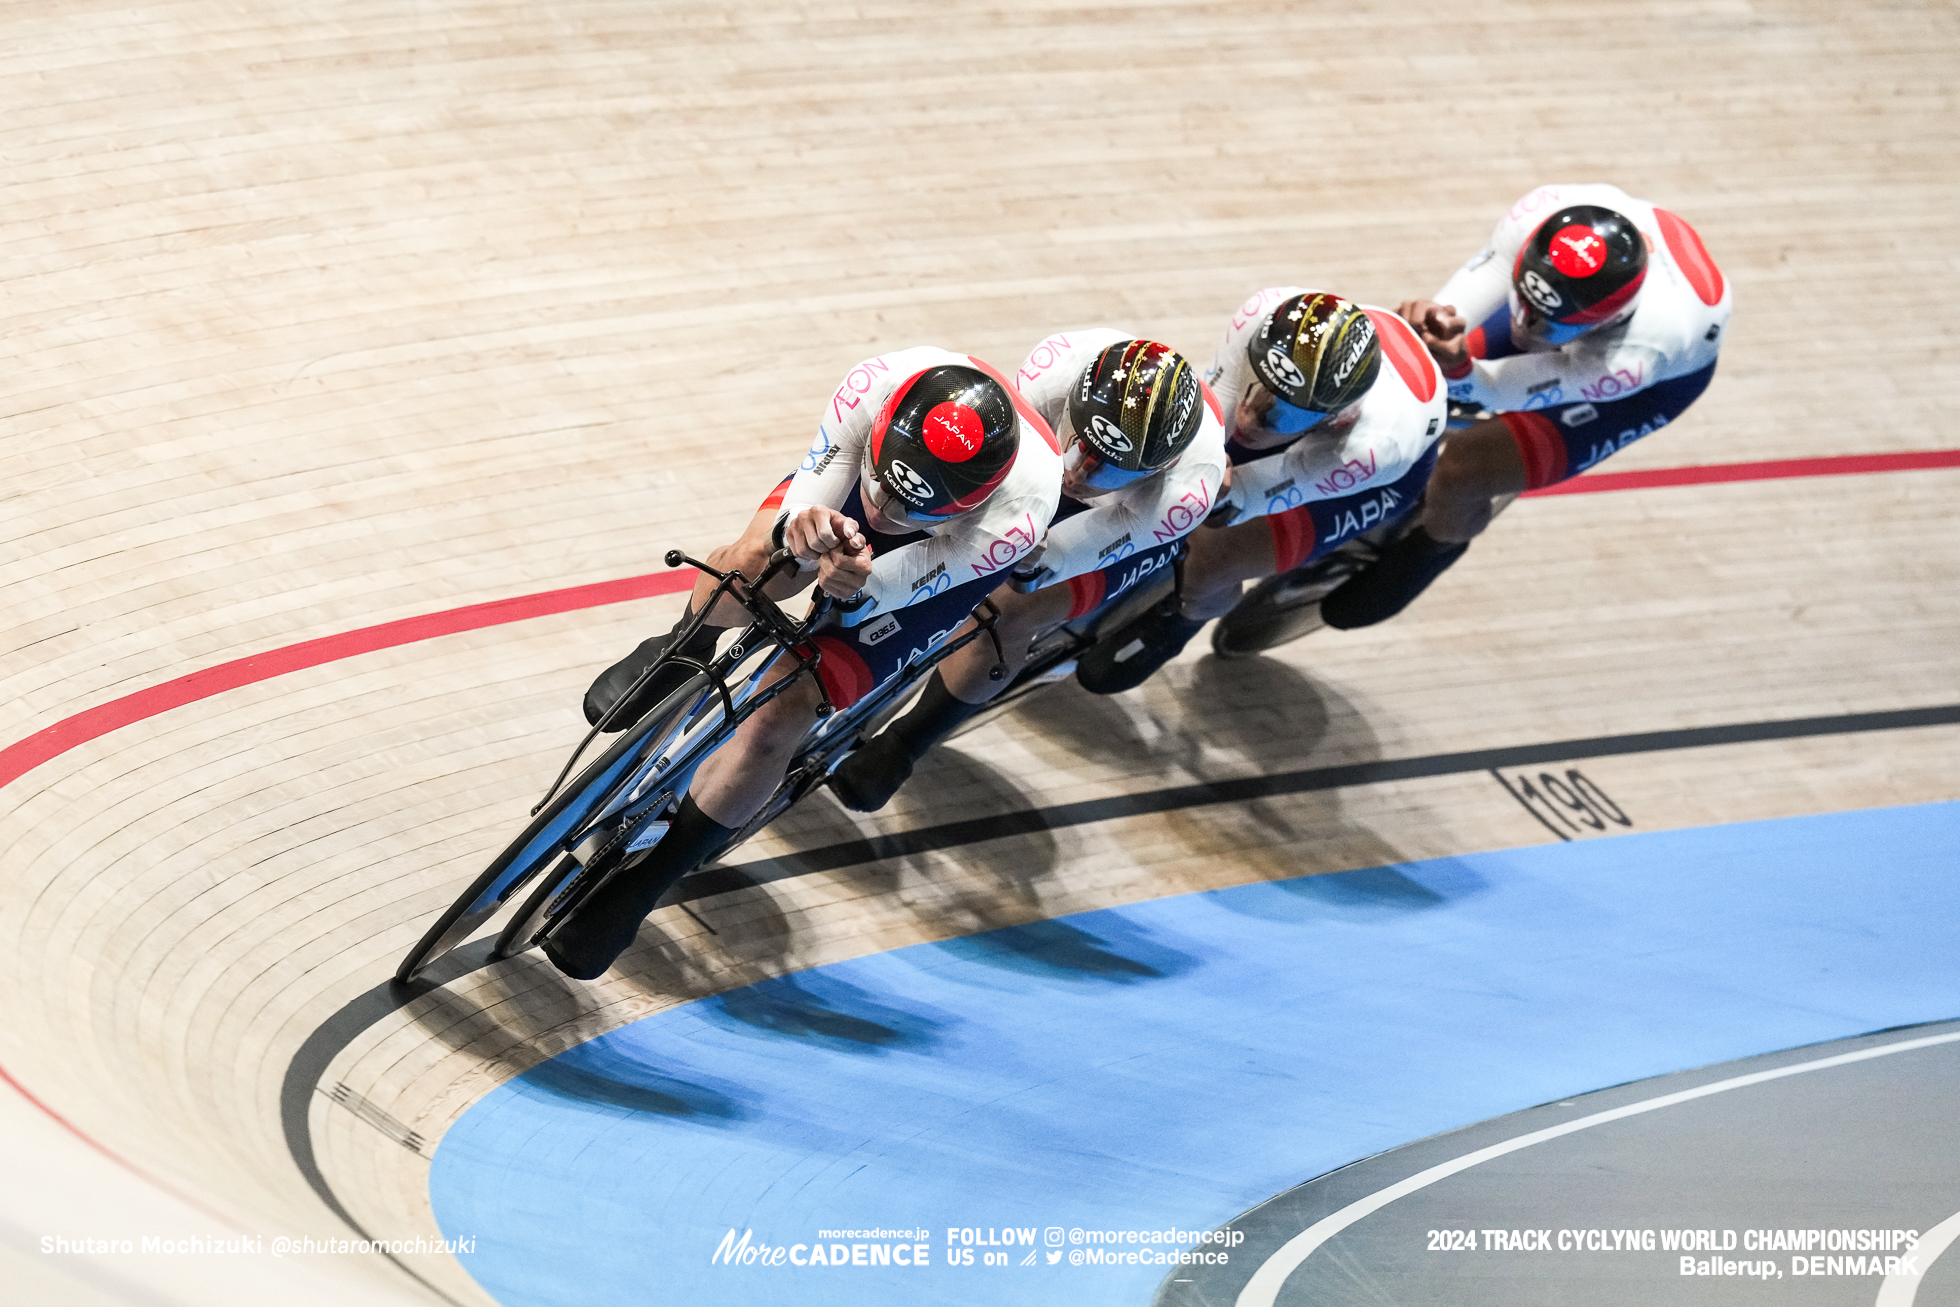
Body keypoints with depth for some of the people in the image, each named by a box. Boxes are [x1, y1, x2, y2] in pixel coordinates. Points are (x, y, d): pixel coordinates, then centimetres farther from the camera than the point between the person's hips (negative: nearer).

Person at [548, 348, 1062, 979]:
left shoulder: (1021, 510, -45)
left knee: (781, 712, -12)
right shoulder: (875, 383, -41)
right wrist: (798, 527, -49)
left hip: (951, 552, -2)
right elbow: (817, 481, -26)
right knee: (752, 564, -25)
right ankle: (681, 655, 17)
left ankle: (632, 894, 6)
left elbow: (901, 582, -33)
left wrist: (857, 584, -56)